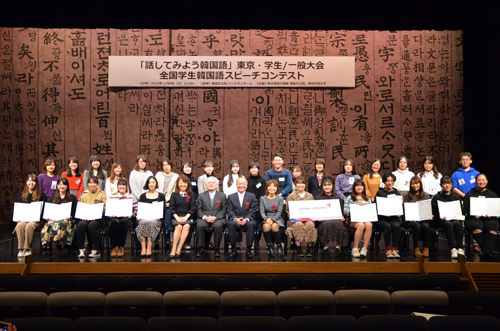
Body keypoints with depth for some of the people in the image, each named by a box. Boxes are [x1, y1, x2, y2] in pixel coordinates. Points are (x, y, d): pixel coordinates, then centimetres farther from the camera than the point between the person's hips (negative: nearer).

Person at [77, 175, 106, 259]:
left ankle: (97, 250, -24)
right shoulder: (83, 194, 16)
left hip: (97, 218, -2)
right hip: (85, 218, 2)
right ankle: (81, 250, -21)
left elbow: (105, 209, 2)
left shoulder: (102, 194, 8)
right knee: (81, 225, -32)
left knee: (91, 226, -35)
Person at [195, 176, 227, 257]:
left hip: (218, 218, -1)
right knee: (199, 225, -32)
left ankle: (216, 249, -21)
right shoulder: (201, 196, 17)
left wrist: (215, 217, -12)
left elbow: (224, 210, 5)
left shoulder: (222, 195, 13)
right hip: (204, 218, 1)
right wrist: (205, 217, -12)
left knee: (218, 226, -35)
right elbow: (199, 209, 8)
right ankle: (200, 249, -22)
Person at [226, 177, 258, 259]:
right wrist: (236, 219, -16)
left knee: (251, 224, -35)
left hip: (247, 220, 0)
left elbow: (253, 211, 2)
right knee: (231, 224, -34)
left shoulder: (252, 196, 13)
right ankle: (233, 249, -22)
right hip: (235, 220, 0)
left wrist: (246, 219, -16)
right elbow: (229, 211, 4)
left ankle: (249, 249, -24)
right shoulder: (230, 197, 15)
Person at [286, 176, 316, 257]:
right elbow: (288, 209, 5)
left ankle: (309, 248, -25)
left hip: (308, 219, 2)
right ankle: (298, 248, -29)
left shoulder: (310, 196, 18)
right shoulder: (291, 196, 11)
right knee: (299, 225, -36)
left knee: (310, 225, -33)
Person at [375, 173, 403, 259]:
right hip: (382, 219, -1)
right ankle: (388, 249, -24)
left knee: (396, 226, -32)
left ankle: (395, 249, -25)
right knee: (387, 226, -34)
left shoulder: (397, 193, 18)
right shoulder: (380, 193, 9)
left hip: (395, 218, 2)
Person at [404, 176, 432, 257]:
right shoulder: (407, 196, 10)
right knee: (417, 226, -33)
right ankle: (416, 248, -16)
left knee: (426, 226, -32)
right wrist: (408, 217, -13)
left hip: (424, 219, 1)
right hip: (412, 220, -1)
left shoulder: (426, 196, 17)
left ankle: (426, 248, -17)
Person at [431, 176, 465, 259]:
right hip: (442, 220, -2)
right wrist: (440, 217, -19)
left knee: (457, 224, -33)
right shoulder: (436, 197, 10)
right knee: (449, 224, -35)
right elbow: (434, 212, 2)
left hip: (455, 218, 2)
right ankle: (453, 249, -43)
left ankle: (460, 248, -36)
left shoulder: (456, 197, 19)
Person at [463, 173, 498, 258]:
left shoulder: (492, 195, 24)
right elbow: (466, 210, 9)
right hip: (473, 218, -1)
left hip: (489, 218, 1)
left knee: (493, 226, -35)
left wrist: (490, 215, -7)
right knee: (476, 226, -37)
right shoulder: (469, 194, 18)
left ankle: (485, 250, -39)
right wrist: (474, 215, -11)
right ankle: (486, 249, -30)